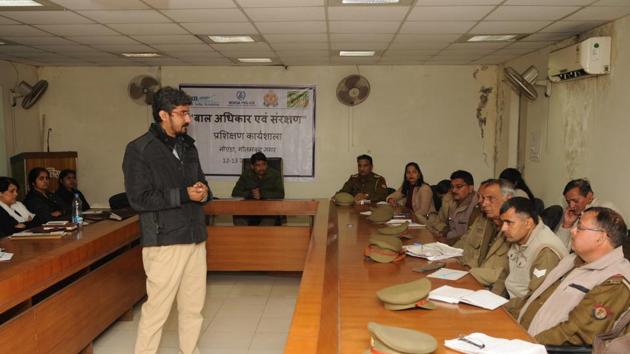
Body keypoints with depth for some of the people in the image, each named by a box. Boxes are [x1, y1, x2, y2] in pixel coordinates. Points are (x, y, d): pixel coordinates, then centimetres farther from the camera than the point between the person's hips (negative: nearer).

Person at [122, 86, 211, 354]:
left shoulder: (188, 146, 14)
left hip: (195, 239, 6)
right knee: (157, 308, 0)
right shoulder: (139, 150, -7)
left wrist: (203, 193, -4)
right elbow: (139, 199, -14)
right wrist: (184, 194, -17)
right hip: (165, 242, -6)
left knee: (193, 306, 12)